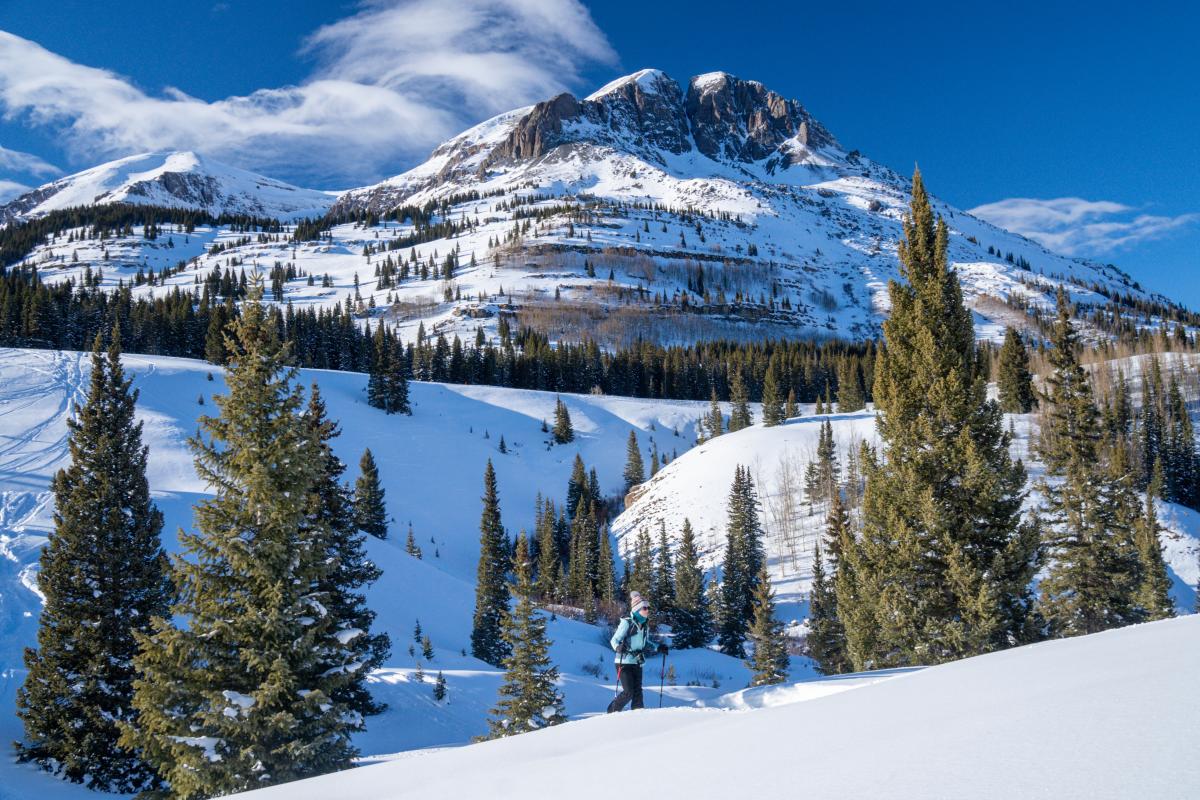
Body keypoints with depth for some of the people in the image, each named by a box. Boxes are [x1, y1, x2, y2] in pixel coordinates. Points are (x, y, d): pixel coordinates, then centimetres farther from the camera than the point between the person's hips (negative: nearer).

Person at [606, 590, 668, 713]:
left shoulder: (645, 625, 9)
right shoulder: (627, 622, -12)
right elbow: (614, 640, -13)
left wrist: (659, 647, 8)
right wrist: (619, 647, -34)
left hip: (637, 662, 7)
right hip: (624, 662, -7)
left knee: (638, 692, 5)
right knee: (628, 692, -12)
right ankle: (612, 712, 8)